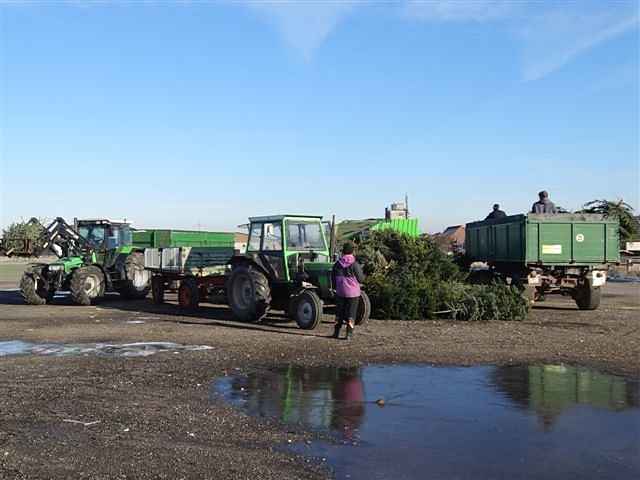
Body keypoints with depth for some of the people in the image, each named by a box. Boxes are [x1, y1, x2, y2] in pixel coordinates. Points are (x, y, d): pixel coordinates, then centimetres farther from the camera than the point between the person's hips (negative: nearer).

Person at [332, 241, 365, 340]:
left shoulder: (337, 264, 0)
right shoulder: (355, 265, -13)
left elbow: (333, 279, 7)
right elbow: (361, 279, -8)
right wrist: (362, 273, 12)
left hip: (340, 292, 3)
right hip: (353, 293, -3)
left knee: (339, 313, 14)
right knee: (351, 314, 4)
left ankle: (336, 333, 18)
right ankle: (349, 334, 2)